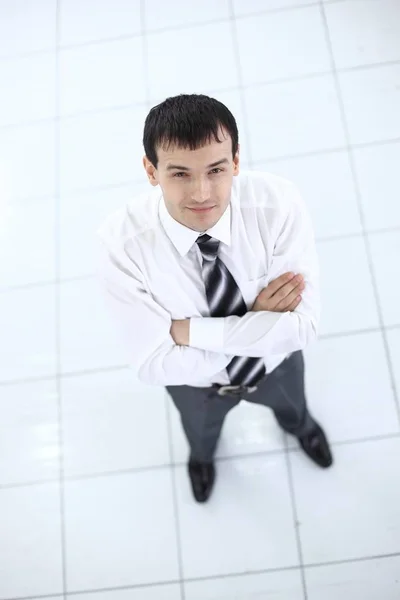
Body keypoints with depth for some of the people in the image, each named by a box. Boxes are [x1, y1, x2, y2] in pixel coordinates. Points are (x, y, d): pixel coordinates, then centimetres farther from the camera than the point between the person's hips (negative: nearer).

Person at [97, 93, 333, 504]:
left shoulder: (279, 204, -36)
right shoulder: (122, 241, -38)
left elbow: (302, 325, -33)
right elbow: (154, 363, -32)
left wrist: (190, 331, -35)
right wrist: (255, 325, -34)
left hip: (277, 363, 1)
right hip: (194, 384, 0)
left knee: (291, 404, 38)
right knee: (199, 429, 37)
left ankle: (298, 425, 79)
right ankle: (202, 454, 77)